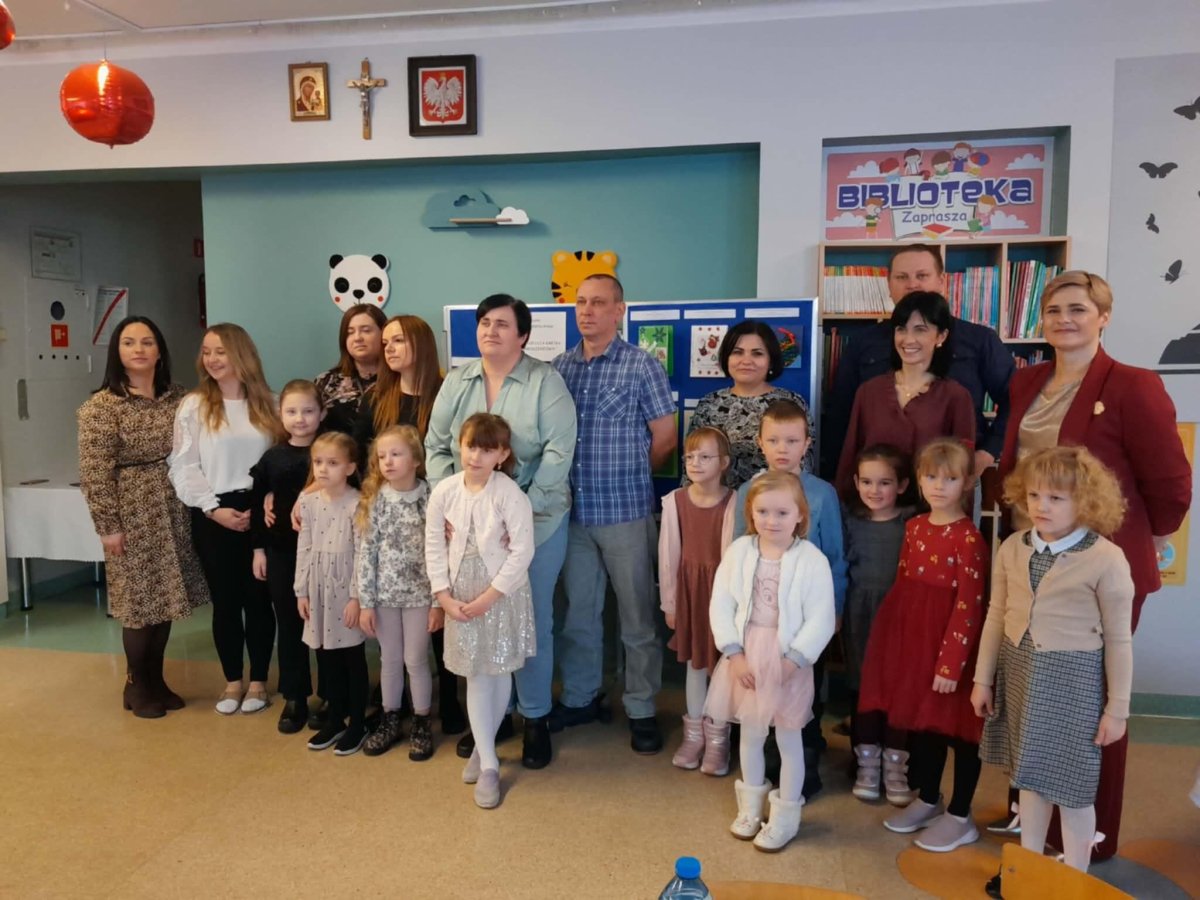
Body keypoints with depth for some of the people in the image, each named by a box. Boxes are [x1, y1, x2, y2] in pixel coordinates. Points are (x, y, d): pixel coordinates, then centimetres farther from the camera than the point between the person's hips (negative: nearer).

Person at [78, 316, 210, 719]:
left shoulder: (176, 397, 7)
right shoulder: (102, 406, -9)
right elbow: (94, 472, -12)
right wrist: (108, 525, -14)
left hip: (172, 512, 5)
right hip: (132, 515, -5)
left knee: (165, 597, 11)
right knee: (140, 600, 2)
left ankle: (157, 680, 25)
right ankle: (136, 685, 20)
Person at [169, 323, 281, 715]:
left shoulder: (267, 404, 6)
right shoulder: (193, 405, 3)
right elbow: (183, 466, -2)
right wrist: (213, 508, -12)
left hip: (258, 513, 0)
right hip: (213, 516, 0)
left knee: (258, 598, 5)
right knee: (225, 601, 7)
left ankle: (259, 681, 20)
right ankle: (232, 681, 22)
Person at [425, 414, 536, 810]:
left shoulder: (510, 494, -16)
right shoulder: (444, 491, -5)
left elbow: (522, 552, -17)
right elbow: (434, 546, 1)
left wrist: (488, 597, -17)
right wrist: (443, 595, -6)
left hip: (502, 596, -3)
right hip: (461, 596, 3)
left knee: (500, 673, 8)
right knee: (475, 677, 7)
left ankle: (483, 748, 30)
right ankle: (488, 763, 15)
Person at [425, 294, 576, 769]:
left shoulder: (545, 380, -7)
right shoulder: (457, 382, 6)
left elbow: (559, 452, -13)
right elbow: (436, 448, 7)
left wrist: (524, 510, -18)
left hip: (536, 521, -3)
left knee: (533, 620, 5)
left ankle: (535, 718, 22)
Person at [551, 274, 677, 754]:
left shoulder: (642, 366, -5)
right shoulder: (558, 366, 7)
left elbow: (666, 437, -1)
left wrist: (625, 475, 6)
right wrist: (575, 477, 4)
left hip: (626, 511, -4)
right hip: (572, 510, 4)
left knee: (636, 615, 6)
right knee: (578, 611, 15)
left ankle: (641, 709, 20)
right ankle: (579, 697, 31)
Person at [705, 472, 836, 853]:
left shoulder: (812, 560, -13)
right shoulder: (739, 551, -4)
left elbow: (820, 621, -13)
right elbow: (721, 605, -3)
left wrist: (793, 659, -17)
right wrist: (734, 653, -9)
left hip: (788, 662, -3)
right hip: (745, 658, 3)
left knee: (789, 739, 11)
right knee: (750, 734, 19)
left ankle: (786, 815, 29)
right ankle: (751, 805, 39)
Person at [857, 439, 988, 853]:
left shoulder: (968, 538, -15)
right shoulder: (915, 527, 6)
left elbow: (969, 607, -17)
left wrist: (950, 663, -18)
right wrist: (895, 642, 12)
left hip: (950, 642, -7)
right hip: (913, 638, 7)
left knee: (958, 727, 7)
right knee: (921, 721, 17)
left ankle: (960, 817, 22)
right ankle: (927, 800, 35)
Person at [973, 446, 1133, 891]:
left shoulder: (1106, 558, -14)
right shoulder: (1012, 548, 0)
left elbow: (1118, 639, -7)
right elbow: (997, 616, 8)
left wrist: (1117, 708, -4)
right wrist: (983, 678, 10)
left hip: (1073, 677, -4)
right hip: (1019, 671, 5)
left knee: (1071, 782, 7)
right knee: (1029, 773, 18)